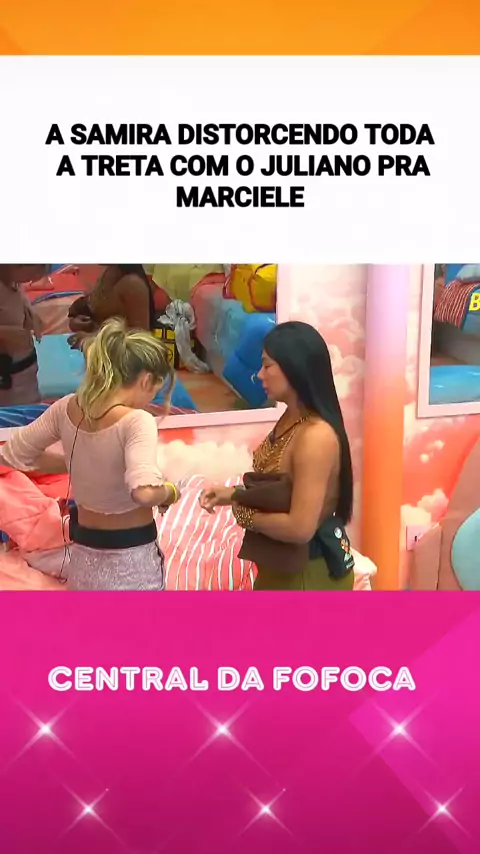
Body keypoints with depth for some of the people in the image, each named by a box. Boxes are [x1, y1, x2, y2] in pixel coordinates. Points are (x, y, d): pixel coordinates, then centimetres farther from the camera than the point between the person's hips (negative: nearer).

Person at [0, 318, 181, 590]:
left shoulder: (67, 408, -5)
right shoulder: (136, 421, -25)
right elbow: (144, 492, -40)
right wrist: (171, 492, -17)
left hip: (85, 549, 6)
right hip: (130, 555, -6)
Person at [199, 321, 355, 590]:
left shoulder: (316, 436, -29)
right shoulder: (290, 419, 0)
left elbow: (300, 527, -30)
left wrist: (244, 513, -16)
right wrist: (233, 494, -1)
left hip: (309, 573, -8)